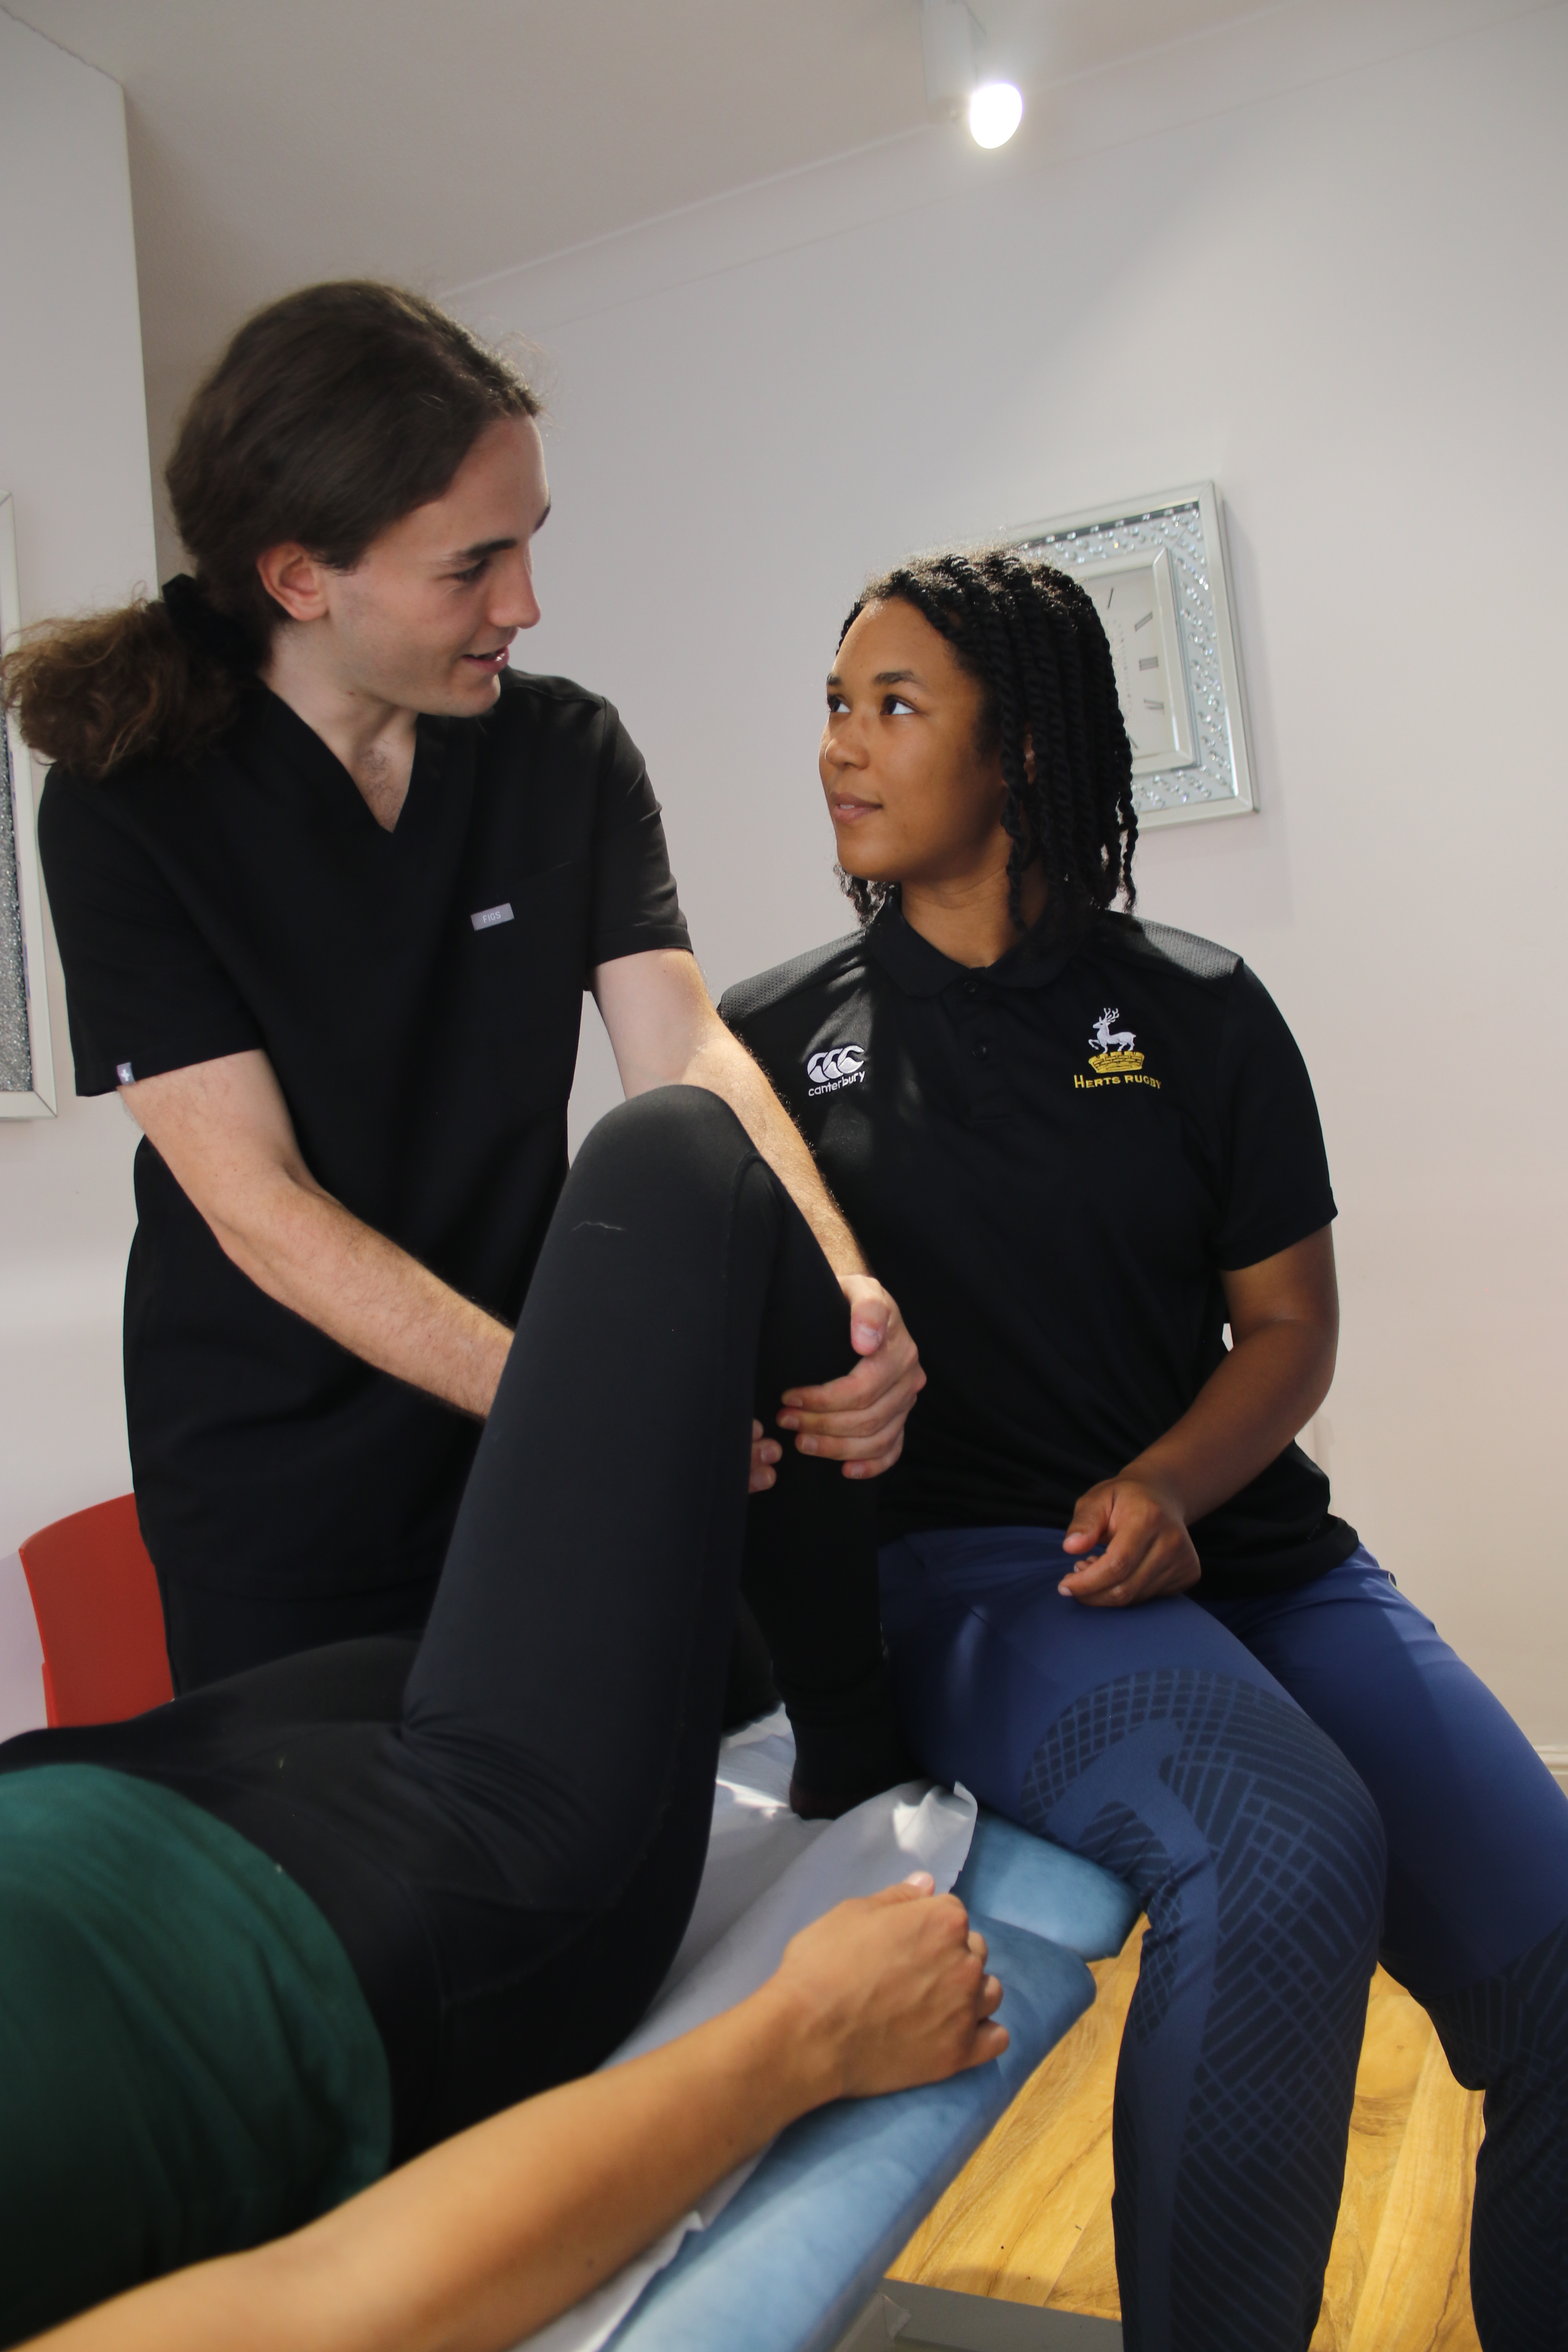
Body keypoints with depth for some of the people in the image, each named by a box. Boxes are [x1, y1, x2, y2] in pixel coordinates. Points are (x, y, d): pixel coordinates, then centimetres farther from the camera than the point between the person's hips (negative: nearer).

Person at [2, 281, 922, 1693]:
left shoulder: (571, 755, -2)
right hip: (281, 1498, -3)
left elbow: (686, 1059, -10)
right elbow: (257, 1203, -19)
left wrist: (836, 1291, -30)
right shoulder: (125, 809, -13)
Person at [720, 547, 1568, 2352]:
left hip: (1242, 1546, 3)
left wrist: (1169, 1487, -8)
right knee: (1284, 1858, -32)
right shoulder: (775, 1038, 8)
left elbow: (1290, 1324, 9)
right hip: (957, 1567, -2)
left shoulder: (1198, 1015, 9)